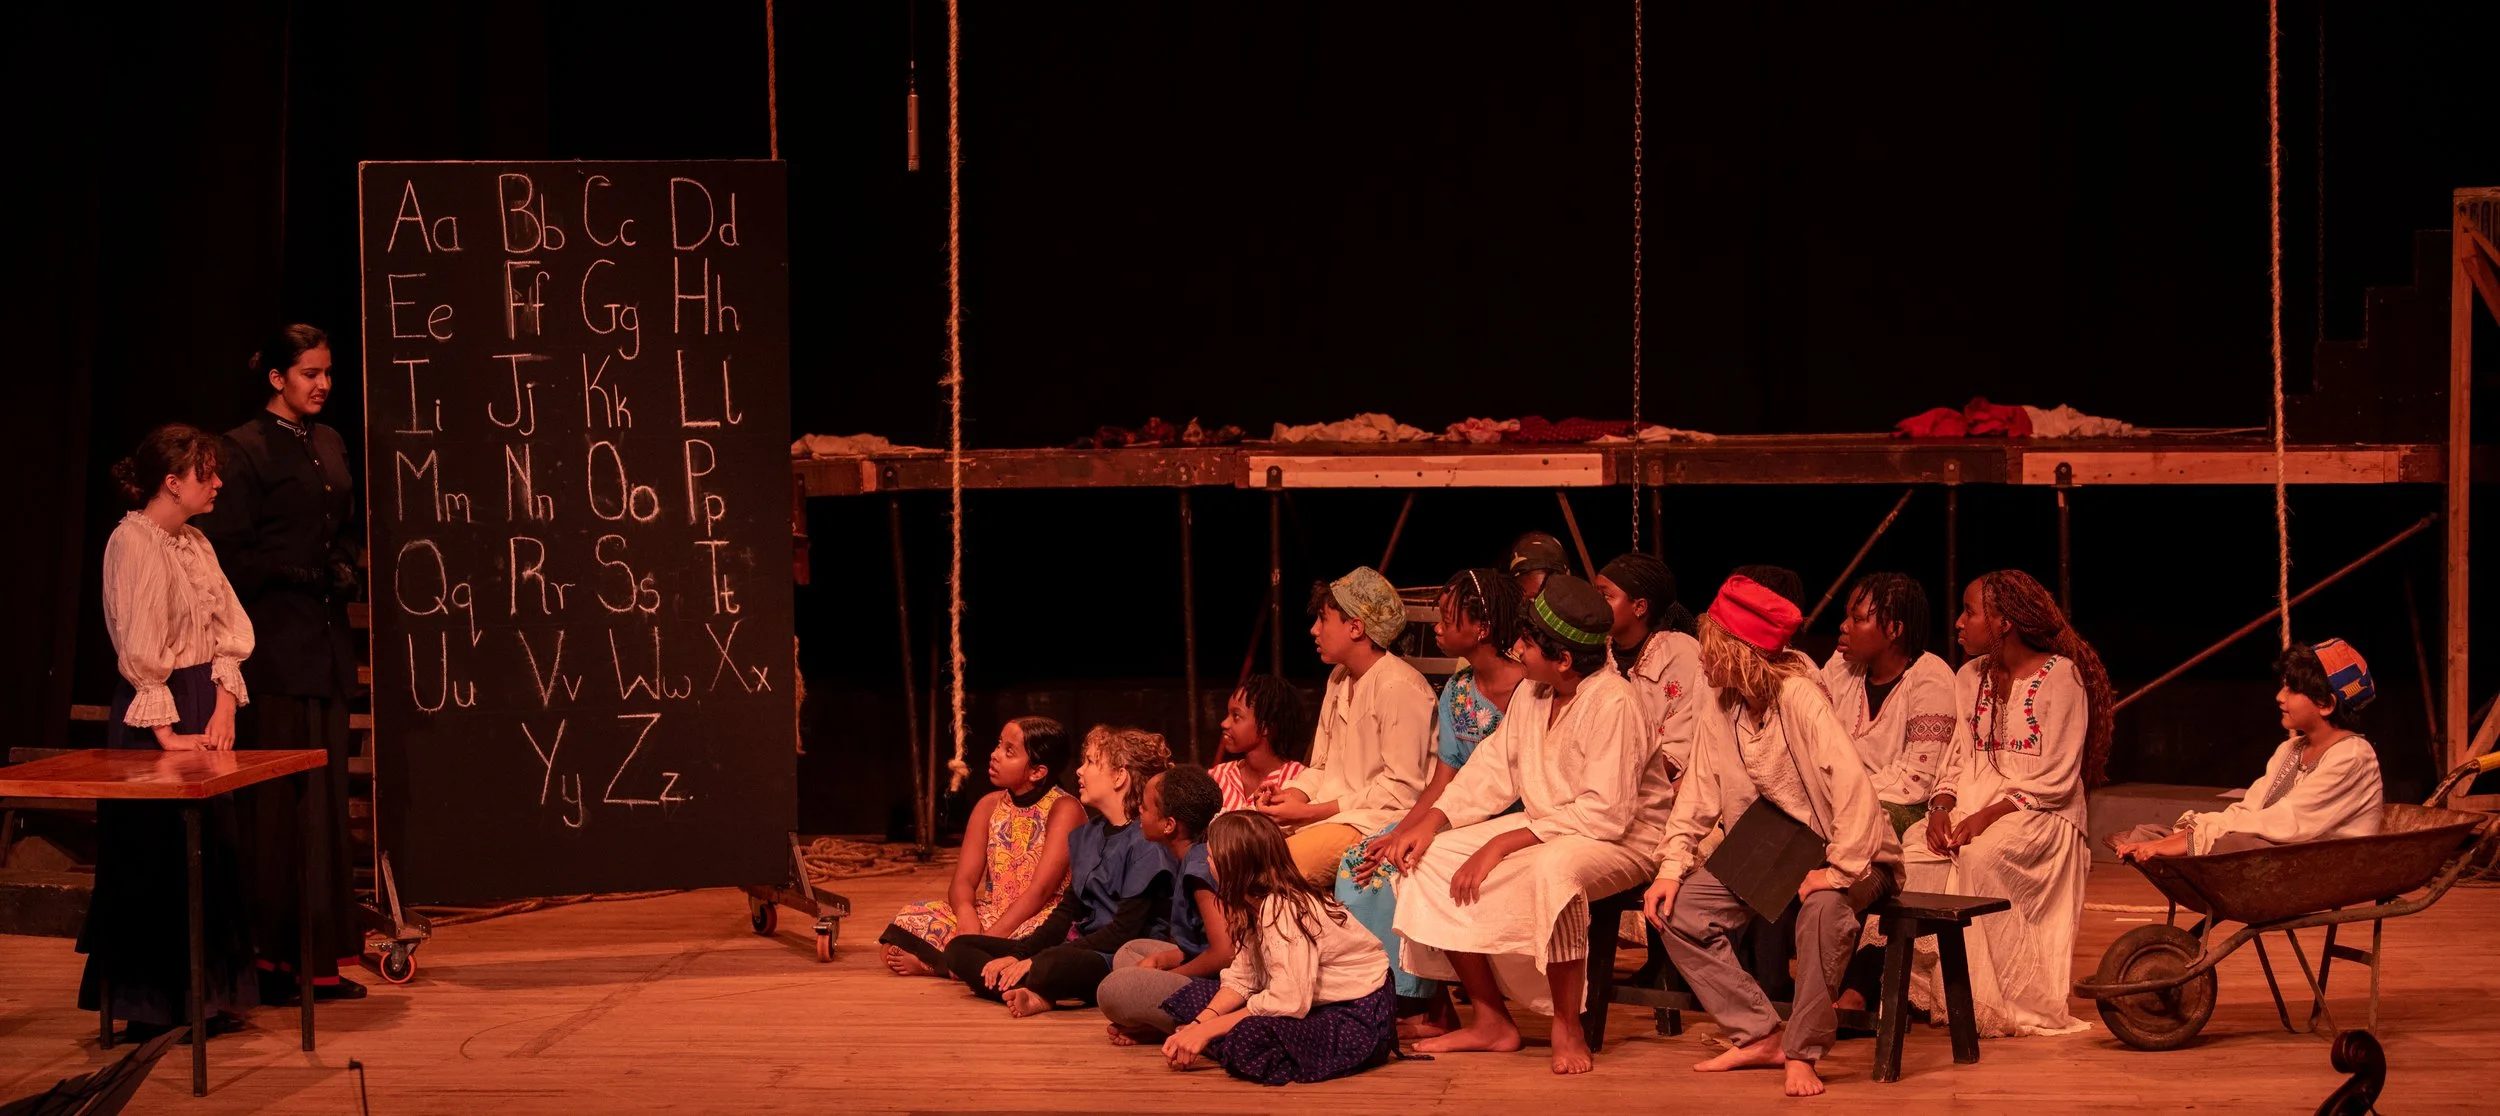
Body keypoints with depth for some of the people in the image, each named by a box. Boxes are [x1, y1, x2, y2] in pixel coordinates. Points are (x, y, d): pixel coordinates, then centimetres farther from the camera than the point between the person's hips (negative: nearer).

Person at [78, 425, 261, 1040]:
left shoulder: (196, 544, 11)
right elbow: (138, 648, -18)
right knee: (156, 859, -2)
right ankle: (151, 1005, 7)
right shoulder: (133, 542, -14)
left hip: (206, 706, 8)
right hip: (153, 714, -8)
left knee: (212, 850, 11)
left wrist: (224, 705, -5)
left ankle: (204, 994, 20)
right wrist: (167, 731, -20)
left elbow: (230, 628, 9)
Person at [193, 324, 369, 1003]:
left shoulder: (330, 444, 15)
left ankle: (324, 958, 11)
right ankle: (271, 959, -2)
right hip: (276, 644, -7)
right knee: (276, 799, -6)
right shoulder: (246, 449, -7)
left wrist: (344, 567, 7)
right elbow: (230, 553, -11)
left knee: (327, 795, 7)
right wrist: (298, 577, -13)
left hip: (327, 640, 8)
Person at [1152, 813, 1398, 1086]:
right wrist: (1196, 1025, -12)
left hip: (1361, 1019, -9)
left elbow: (1288, 1002, -30)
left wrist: (1207, 1030, -23)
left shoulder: (1283, 910, -25)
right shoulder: (1255, 904, 4)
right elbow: (1241, 979, 5)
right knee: (1194, 996, 2)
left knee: (1246, 1041, -35)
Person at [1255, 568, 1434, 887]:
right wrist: (1288, 797, -1)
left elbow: (1402, 790, -17)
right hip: (1331, 814, 9)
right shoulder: (1339, 679, 18)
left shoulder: (1399, 688, -13)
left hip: (1380, 821, -9)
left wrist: (1307, 812, -15)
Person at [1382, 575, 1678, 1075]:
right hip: (1543, 830, 9)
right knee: (1431, 859, -4)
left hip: (1623, 842, -9)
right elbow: (1492, 768, 10)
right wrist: (1432, 820, -7)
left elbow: (1604, 814, -28)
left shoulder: (1612, 704, -23)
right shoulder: (1531, 695, 4)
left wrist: (1501, 845, -28)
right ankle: (1491, 1022, 2)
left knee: (1552, 867, -41)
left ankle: (1568, 1029, -24)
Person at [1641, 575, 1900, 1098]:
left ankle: (1802, 1053, -26)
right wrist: (1672, 867, -7)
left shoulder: (1798, 696, -22)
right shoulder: (1723, 712, 2)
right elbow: (1698, 795, 5)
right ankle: (1759, 1035, -2)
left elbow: (1851, 779, -32)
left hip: (1850, 857, -8)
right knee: (1677, 908, -6)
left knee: (1823, 907, -40)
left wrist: (1840, 869, -35)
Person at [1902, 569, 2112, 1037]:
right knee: (1910, 854, -22)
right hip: (1975, 806, 6)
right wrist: (1941, 806, -8)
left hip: (2041, 814, -6)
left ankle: (1995, 1003, -27)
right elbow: (1959, 757, 13)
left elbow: (2056, 779, -12)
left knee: (1982, 854, -36)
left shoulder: (2059, 677, -7)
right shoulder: (1971, 677, 14)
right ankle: (1923, 985, -15)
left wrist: (1989, 814, -22)